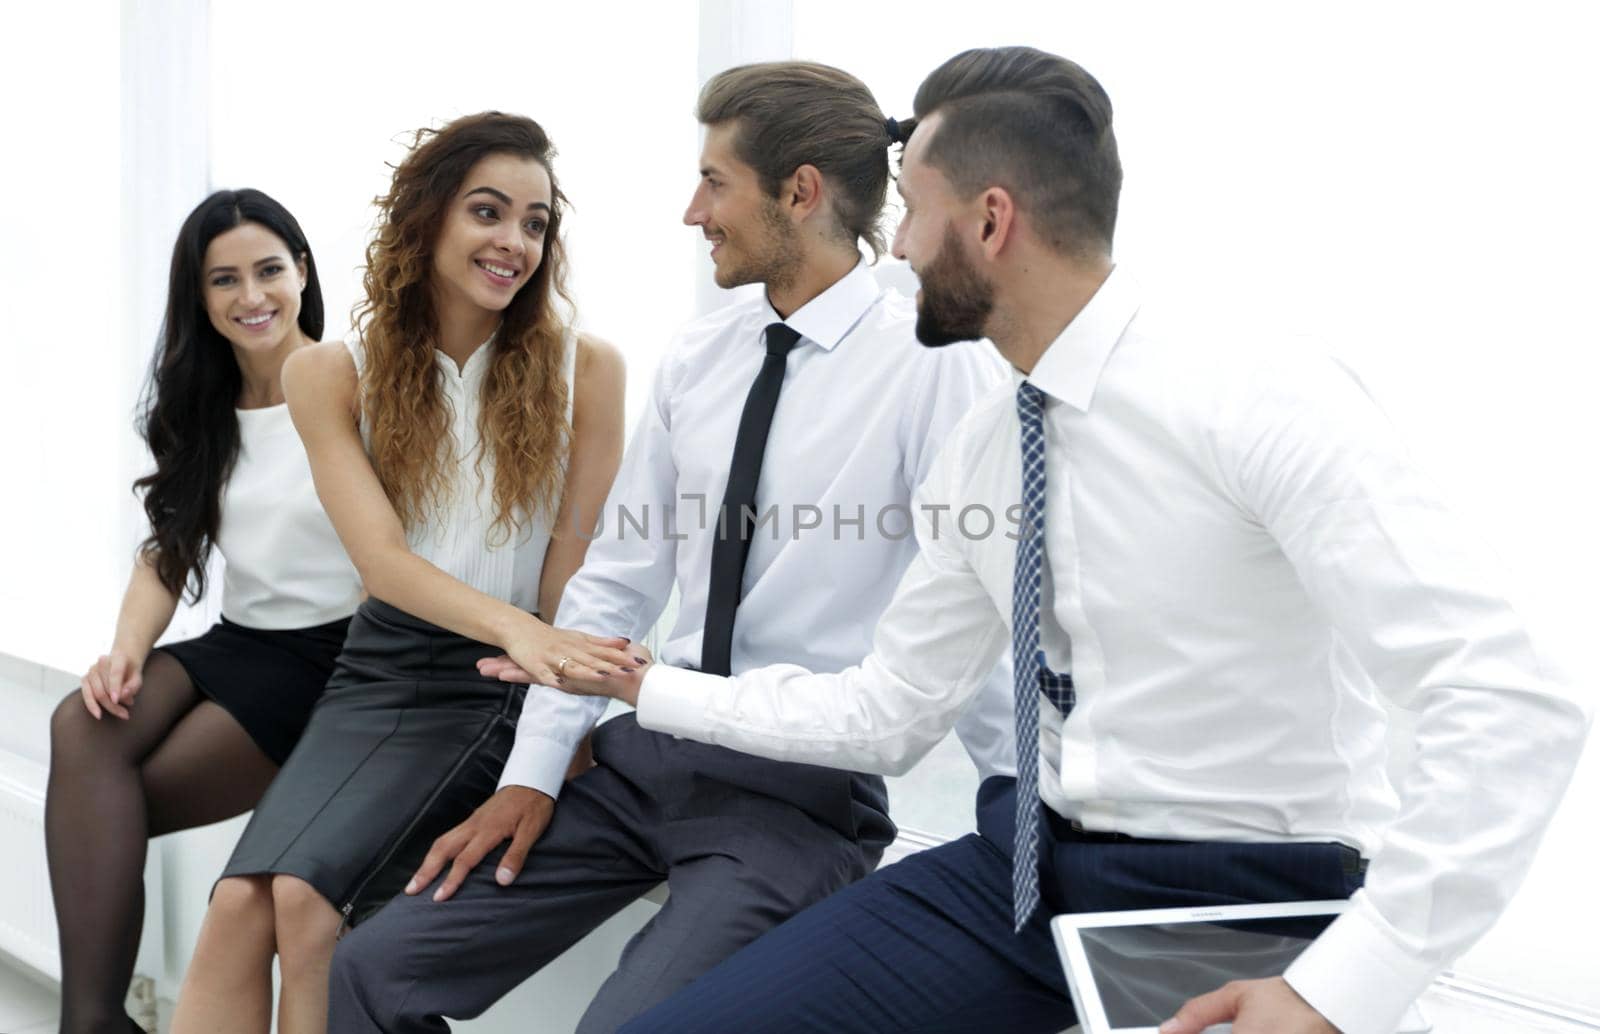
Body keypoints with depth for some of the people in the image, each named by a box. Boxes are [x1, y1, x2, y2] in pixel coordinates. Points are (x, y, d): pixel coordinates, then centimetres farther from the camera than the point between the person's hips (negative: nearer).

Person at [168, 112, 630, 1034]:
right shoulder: (334, 376, 3)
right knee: (240, 901, -21)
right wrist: (511, 626, -28)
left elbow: (576, 574, 1)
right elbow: (382, 558, -10)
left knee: (308, 896, -23)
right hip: (386, 668, 2)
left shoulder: (584, 368, -1)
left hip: (510, 686, -2)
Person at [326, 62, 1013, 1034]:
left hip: (804, 792, -6)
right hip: (650, 756, 6)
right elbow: (618, 575, 10)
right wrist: (533, 771, 4)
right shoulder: (699, 358, 6)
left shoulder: (932, 367, -14)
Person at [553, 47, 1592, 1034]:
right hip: (1028, 865, 6)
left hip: (1245, 902, -5)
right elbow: (887, 714, 16)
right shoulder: (977, 455, 6)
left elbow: (1515, 707, -24)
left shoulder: (1255, 401, -18)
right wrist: (647, 685, 13)